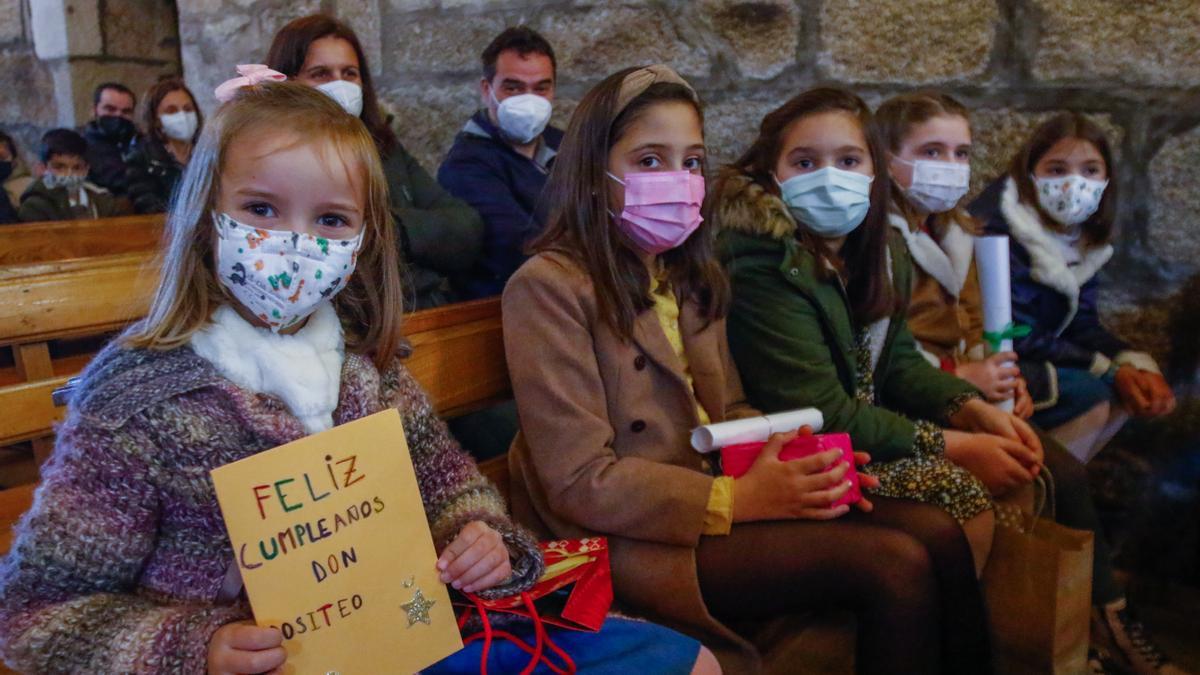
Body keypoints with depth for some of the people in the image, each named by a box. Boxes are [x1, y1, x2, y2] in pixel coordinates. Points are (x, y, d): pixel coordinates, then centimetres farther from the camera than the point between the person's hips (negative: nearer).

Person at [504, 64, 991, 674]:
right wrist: (738, 499, -22)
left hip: (714, 497, 8)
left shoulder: (691, 277, 14)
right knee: (895, 565, -18)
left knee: (936, 533, -8)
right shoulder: (549, 287, -13)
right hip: (628, 539, -8)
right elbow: (580, 482, -17)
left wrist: (794, 458, -3)